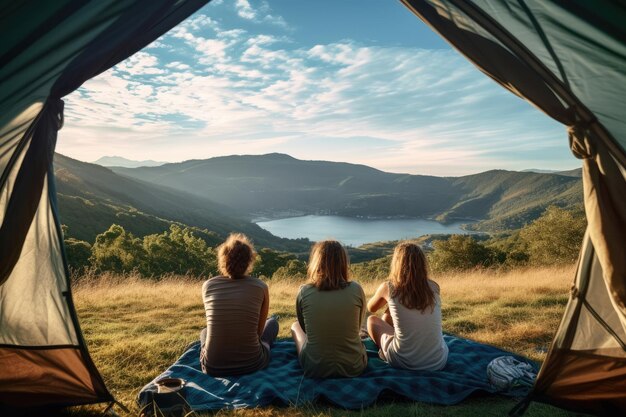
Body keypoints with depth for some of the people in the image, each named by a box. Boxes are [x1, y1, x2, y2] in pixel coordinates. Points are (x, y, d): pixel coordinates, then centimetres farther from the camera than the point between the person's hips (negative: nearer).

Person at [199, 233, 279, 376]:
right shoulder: (260, 287, -8)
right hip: (251, 364, -2)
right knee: (273, 322, 27)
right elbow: (259, 330, 5)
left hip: (213, 367, 2)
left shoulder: (208, 285, -4)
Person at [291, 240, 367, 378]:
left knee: (295, 326, 27)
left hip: (315, 369, -1)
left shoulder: (304, 292, -13)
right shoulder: (356, 290, -12)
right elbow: (358, 326, 5)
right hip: (353, 367, 1)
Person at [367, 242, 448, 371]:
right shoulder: (433, 287, -1)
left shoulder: (388, 288, -10)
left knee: (372, 320, 20)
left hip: (403, 362, -3)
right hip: (438, 361, 4)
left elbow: (371, 308, 12)